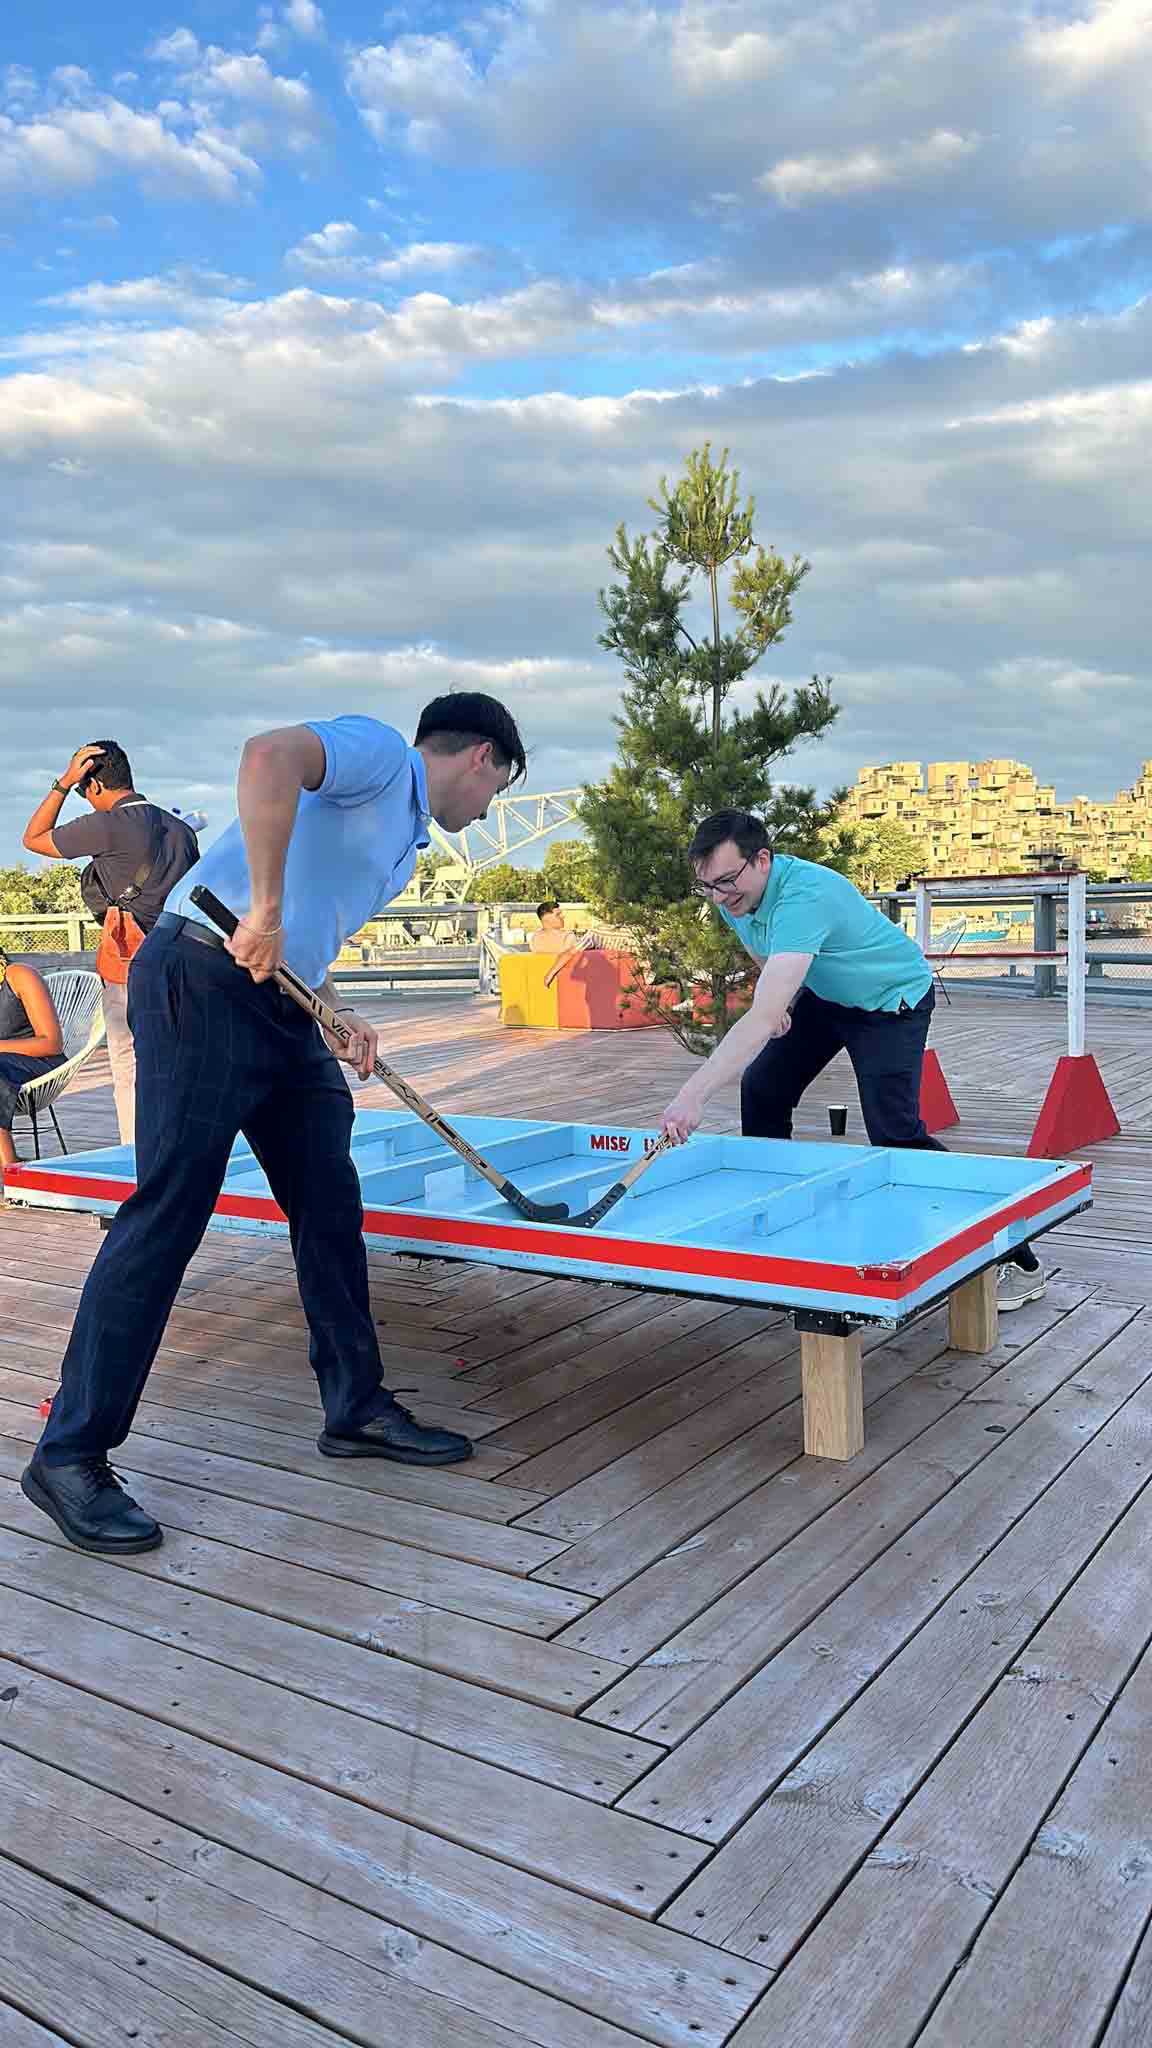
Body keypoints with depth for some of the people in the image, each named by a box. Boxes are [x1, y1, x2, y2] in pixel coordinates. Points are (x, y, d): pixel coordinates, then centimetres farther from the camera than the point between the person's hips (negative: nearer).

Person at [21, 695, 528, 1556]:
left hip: (281, 1006, 10)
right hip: (203, 984, -10)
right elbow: (271, 755, -27)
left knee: (331, 1207, 10)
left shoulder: (406, 839, 23)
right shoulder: (376, 749, -5)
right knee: (167, 1213, -9)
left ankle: (358, 1408, 23)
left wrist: (339, 1015, 9)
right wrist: (266, 909, -28)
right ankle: (70, 1456, 2)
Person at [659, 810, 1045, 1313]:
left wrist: (694, 1095, -60)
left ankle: (1019, 1262, -9)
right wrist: (776, 999, -5)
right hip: (824, 994, 9)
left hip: (890, 1000, -8)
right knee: (761, 1090, 2)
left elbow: (762, 1020, -52)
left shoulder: (804, 896, -41)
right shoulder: (733, 896, -14)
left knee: (894, 1135, -18)